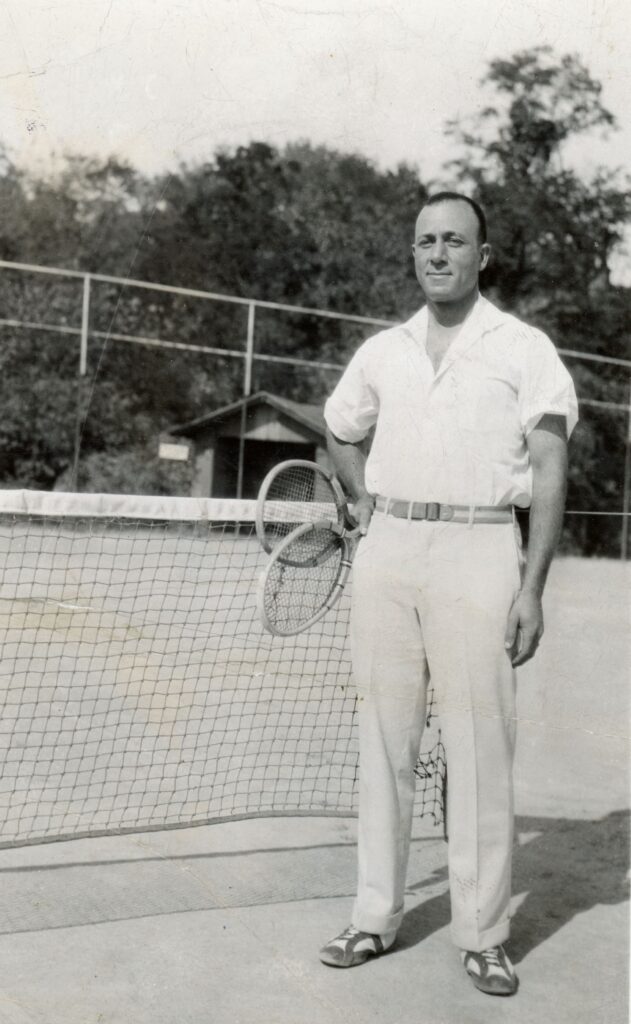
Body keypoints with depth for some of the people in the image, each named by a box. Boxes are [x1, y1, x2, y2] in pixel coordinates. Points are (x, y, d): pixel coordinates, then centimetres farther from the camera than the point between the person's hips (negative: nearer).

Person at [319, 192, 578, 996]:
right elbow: (340, 433, 30)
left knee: (479, 746, -3)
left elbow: (550, 471, -3)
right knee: (383, 739, 7)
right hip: (387, 552, 4)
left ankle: (483, 935, 10)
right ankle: (376, 917, 18)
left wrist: (532, 588, -10)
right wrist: (367, 506, 13)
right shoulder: (381, 352, 14)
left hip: (478, 550, -4)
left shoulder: (524, 349, 2)